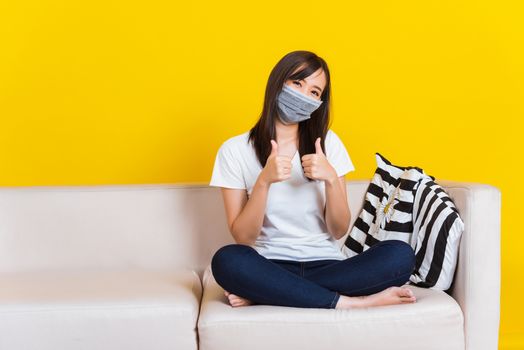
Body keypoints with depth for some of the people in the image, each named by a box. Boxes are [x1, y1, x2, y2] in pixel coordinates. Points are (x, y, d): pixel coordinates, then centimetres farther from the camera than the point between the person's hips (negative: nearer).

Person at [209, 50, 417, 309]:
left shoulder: (328, 143, 8)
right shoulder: (235, 150, 0)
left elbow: (339, 231, 4)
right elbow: (243, 238, -6)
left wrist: (330, 178, -13)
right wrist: (264, 181, -20)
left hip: (326, 264, 3)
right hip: (270, 268, -3)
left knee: (401, 255, -25)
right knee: (226, 261, -36)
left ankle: (259, 294, -23)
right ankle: (348, 303, -24)